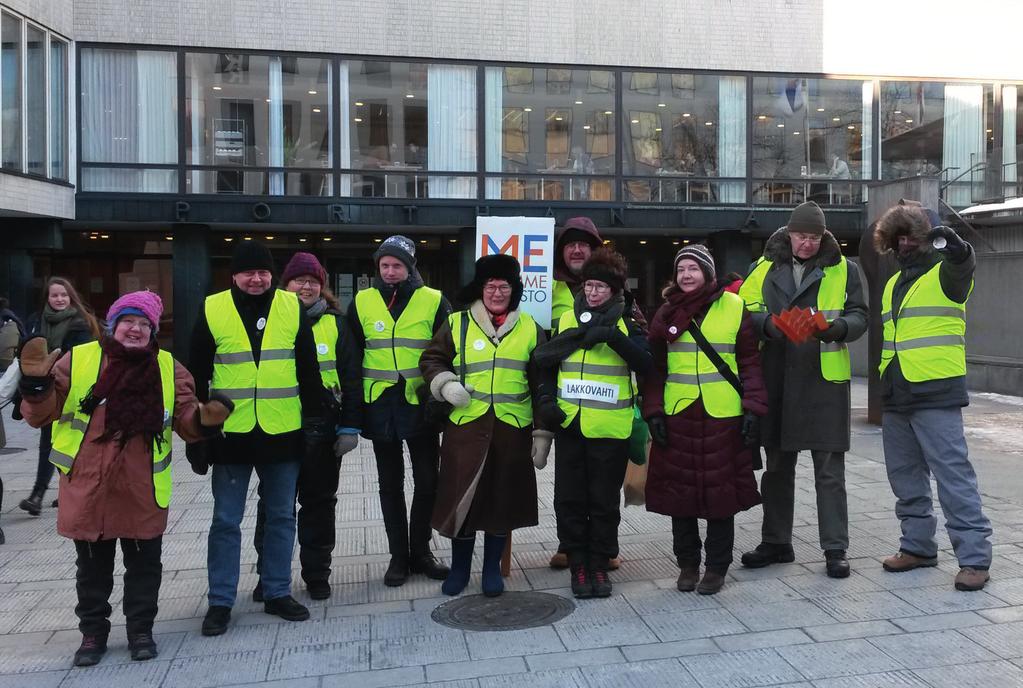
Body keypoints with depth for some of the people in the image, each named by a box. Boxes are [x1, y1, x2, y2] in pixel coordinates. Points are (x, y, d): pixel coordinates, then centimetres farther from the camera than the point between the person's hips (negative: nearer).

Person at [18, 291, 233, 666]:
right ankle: (93, 632, 31)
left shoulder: (168, 367, 2)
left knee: (144, 563, 10)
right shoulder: (77, 360, -1)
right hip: (86, 489, 0)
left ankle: (141, 630, 27)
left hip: (141, 491, 1)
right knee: (93, 565, 14)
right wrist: (37, 384, -18)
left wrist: (204, 418, -21)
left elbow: (186, 421, 2)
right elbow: (40, 415, 1)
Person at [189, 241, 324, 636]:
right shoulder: (212, 311, -1)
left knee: (281, 516, 11)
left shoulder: (292, 308, 2)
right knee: (226, 521, 7)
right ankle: (220, 601, 19)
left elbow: (308, 370, 6)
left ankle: (277, 593, 25)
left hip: (283, 434, 2)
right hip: (230, 434, -1)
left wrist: (314, 421, 3)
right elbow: (197, 377, 3)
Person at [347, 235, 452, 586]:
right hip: (380, 406, 1)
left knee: (427, 481, 6)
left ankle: (420, 551, 24)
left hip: (421, 404, -1)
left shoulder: (434, 301, -1)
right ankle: (398, 556, 21)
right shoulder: (362, 302, 4)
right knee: (391, 484, 10)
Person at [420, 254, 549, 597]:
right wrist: (445, 384, -10)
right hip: (466, 426, -1)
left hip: (513, 428, 1)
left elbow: (542, 385, 7)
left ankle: (492, 568, 27)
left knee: (502, 498, 9)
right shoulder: (457, 324, 3)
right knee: (461, 494, 4)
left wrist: (542, 434, 3)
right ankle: (459, 567, 24)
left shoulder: (530, 328, 6)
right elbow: (431, 359, 12)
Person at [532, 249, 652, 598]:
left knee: (604, 500, 6)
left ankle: (599, 565, 20)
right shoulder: (567, 320, 10)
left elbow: (643, 363, -15)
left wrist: (613, 336, -25)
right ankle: (577, 565, 19)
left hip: (609, 429, -2)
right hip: (569, 425, 3)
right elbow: (547, 364, 15)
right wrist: (546, 399, 2)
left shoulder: (627, 324, 1)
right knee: (570, 498, 6)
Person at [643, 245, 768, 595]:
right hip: (677, 415, 2)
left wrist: (753, 407, -5)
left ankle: (717, 566, 19)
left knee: (721, 489, 4)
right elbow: (655, 367, 7)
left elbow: (749, 362, 2)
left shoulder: (734, 307, 1)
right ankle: (687, 564, 22)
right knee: (679, 489, 7)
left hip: (723, 416, -2)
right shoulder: (667, 313, 7)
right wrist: (653, 411, -2)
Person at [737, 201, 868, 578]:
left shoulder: (843, 270, 5)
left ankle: (835, 548, 13)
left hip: (825, 380, -2)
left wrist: (838, 327, -18)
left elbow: (859, 316, 4)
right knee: (777, 465, 12)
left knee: (830, 470, 2)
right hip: (776, 380, 2)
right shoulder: (765, 267, 7)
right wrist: (767, 323, -16)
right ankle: (776, 542, 25)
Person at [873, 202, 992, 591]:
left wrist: (955, 248, -49)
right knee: (905, 477, 13)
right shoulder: (894, 283, 18)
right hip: (896, 397, 7)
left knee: (953, 475, -7)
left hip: (936, 395, -7)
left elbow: (962, 265, -27)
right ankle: (918, 545, 25)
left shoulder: (944, 272, -3)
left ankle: (974, 557, 0)